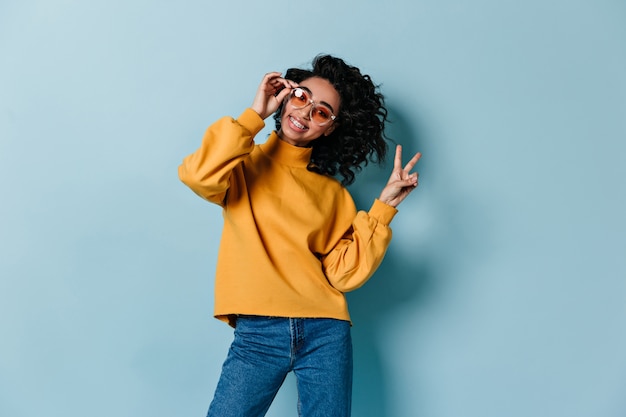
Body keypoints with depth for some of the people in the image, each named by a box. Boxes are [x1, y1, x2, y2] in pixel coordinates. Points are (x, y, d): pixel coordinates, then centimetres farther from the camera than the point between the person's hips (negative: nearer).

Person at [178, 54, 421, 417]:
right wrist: (254, 114, -10)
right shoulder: (247, 164, 7)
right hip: (257, 333, -2)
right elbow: (198, 176, -17)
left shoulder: (333, 193, 11)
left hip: (326, 334, 2)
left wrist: (384, 206, -4)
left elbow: (345, 273, 1)